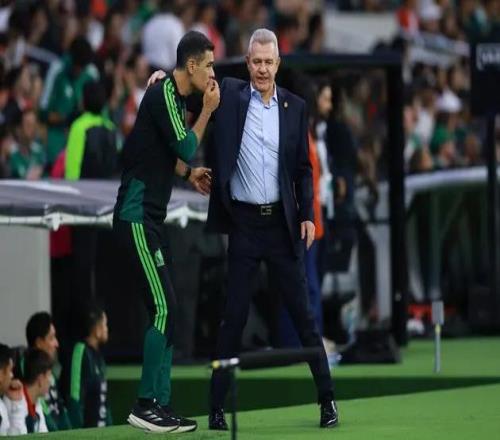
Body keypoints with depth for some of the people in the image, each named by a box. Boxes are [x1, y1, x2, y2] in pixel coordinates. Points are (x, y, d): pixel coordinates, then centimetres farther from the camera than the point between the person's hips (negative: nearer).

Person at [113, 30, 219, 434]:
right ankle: (145, 404, -9)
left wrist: (189, 173, 11)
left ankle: (161, 406, 9)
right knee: (164, 310, -12)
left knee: (167, 311, 8)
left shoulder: (175, 96, 13)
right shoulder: (163, 95, -15)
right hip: (136, 215, -10)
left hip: (149, 218, 10)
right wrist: (208, 110, -5)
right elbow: (186, 148, -14)